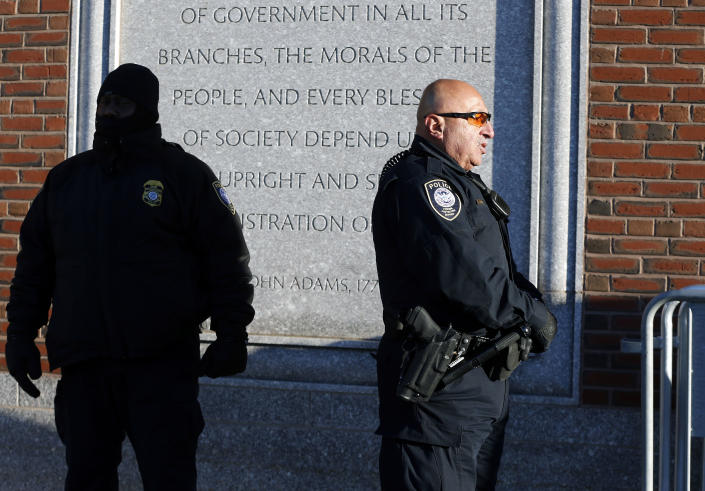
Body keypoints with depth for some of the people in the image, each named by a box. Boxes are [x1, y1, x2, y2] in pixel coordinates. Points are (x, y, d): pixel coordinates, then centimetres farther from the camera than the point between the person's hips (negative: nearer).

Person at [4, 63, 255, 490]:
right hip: (83, 364, 4)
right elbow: (35, 262, 19)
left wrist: (231, 334, -5)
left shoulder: (184, 174, 1)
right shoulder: (65, 178, 14)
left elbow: (226, 258, 0)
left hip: (162, 363, -4)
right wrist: (21, 334, 13)